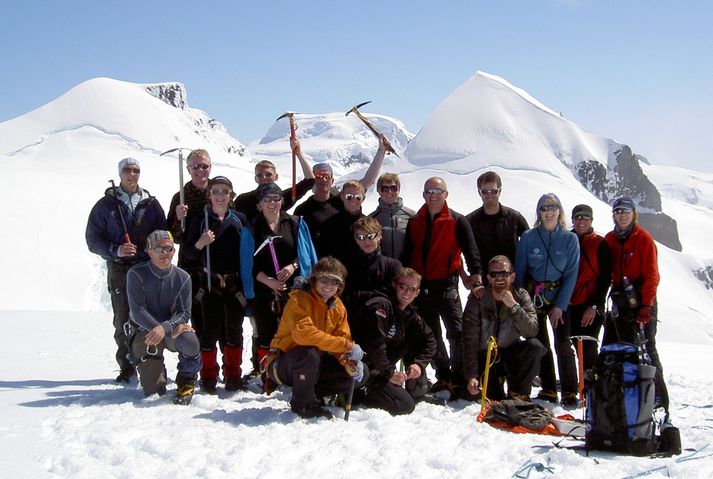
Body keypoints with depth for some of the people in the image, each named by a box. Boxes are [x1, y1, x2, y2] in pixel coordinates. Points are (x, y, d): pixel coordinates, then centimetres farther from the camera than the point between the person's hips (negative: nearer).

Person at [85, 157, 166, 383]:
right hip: (119, 270, -1)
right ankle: (127, 366, 10)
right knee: (123, 320, -1)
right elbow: (93, 239, 3)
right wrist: (116, 250, -13)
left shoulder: (151, 204, 10)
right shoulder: (106, 204, 6)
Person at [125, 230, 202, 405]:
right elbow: (137, 312, -18)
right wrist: (171, 330, -24)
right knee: (152, 391, -8)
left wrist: (164, 328, -30)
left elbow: (184, 314, -9)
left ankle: (187, 381, -3)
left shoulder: (182, 278, -7)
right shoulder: (137, 274, -14)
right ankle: (157, 371, 32)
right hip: (145, 332, -1)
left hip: (174, 329, 1)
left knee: (190, 342, -35)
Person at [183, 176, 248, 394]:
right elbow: (188, 254, 1)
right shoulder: (200, 220, 3)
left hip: (235, 282, 1)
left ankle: (233, 376, 15)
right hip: (210, 281, -1)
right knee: (210, 329, -1)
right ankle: (208, 378, 9)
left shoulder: (239, 219, 5)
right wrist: (200, 243, -18)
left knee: (234, 329, 5)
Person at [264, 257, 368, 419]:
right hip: (283, 365, -7)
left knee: (361, 373, -5)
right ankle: (303, 404, -16)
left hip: (315, 365, 7)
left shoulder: (338, 307, 3)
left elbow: (343, 339, 1)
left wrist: (350, 362, -23)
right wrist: (346, 345, -33)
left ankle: (311, 392, 5)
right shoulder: (299, 300, -19)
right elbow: (303, 334, -35)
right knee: (310, 354, -39)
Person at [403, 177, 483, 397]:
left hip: (446, 286, -4)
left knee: (457, 332, -13)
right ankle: (443, 376, 23)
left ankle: (458, 379, -6)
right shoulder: (414, 222, 10)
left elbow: (471, 251, -10)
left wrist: (476, 276, -24)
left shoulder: (457, 221, -2)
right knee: (431, 335, 11)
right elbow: (407, 255, 14)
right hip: (420, 287, 4)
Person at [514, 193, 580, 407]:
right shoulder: (528, 237, -4)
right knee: (540, 344, 5)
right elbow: (520, 271, 1)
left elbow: (571, 274, -5)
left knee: (563, 344, -8)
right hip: (534, 297, 1)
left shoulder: (570, 239, -5)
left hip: (559, 296, -1)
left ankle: (570, 392, -1)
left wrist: (560, 305, -10)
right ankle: (548, 390, 14)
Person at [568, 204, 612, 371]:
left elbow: (606, 278, -3)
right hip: (568, 306, 4)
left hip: (591, 308, -4)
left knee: (587, 350, -8)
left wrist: (595, 306, -10)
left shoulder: (600, 244, 0)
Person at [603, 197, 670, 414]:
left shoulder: (644, 238, -4)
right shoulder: (609, 239, 11)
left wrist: (645, 307, -13)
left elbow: (651, 275, -7)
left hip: (641, 301, -5)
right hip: (619, 302, 5)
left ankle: (659, 400, -2)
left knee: (646, 351, -8)